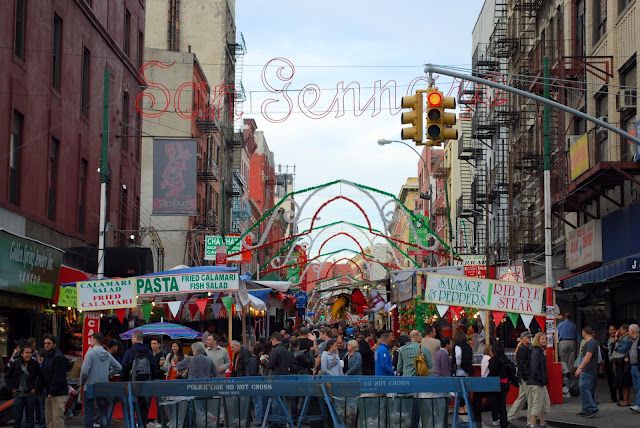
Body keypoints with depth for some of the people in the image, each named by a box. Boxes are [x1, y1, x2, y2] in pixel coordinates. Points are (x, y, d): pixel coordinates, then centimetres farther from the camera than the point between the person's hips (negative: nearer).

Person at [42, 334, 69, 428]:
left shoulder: (59, 357, -12)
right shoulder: (46, 357, 17)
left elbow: (58, 377, -18)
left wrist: (52, 392, -20)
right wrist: (43, 390, 10)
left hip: (58, 394, -9)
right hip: (48, 393, 9)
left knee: (57, 418, -9)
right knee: (49, 418, 10)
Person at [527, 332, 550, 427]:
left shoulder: (540, 351, 15)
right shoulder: (536, 351, -16)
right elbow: (535, 368, -22)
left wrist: (544, 380, 14)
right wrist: (540, 379, -19)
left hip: (541, 383, 10)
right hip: (536, 383, -10)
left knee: (546, 403, 15)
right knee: (537, 405, -6)